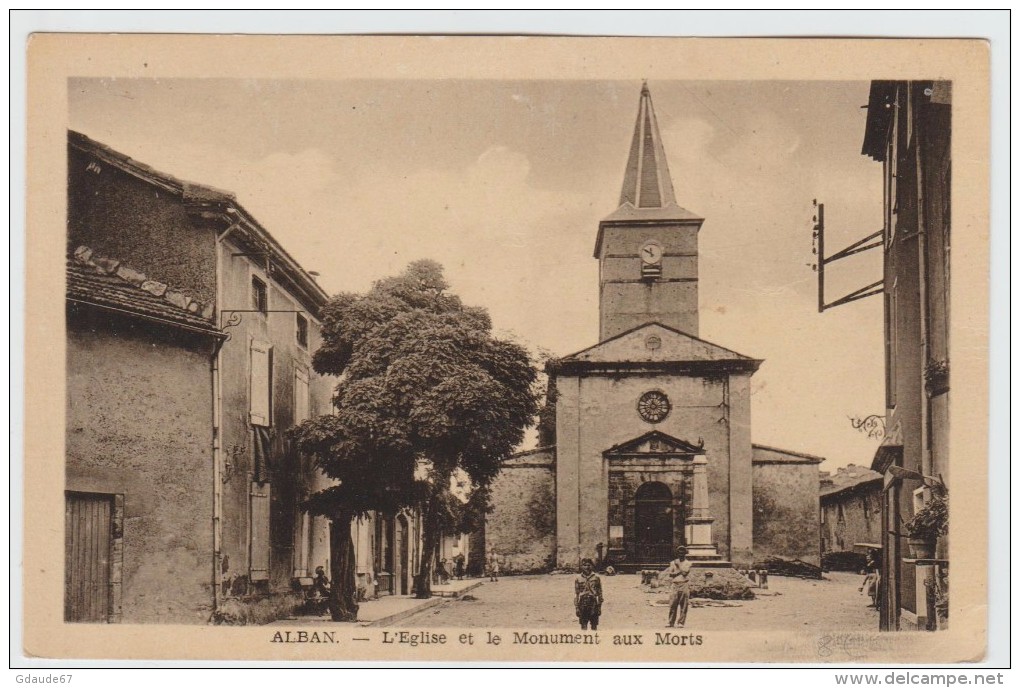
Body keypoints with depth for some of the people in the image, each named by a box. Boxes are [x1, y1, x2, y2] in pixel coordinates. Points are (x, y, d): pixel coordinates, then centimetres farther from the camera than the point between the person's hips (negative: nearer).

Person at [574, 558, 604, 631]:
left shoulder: (596, 578, 2)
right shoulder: (578, 579, 4)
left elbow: (600, 593, 4)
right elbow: (576, 594, 6)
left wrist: (599, 607, 0)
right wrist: (576, 607, 1)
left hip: (593, 604, 0)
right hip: (583, 605, 1)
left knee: (594, 626, 4)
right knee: (583, 626, 2)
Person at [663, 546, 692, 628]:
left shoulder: (687, 563, 6)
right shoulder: (673, 563, 13)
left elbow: (684, 572, -9)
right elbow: (670, 574, 10)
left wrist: (678, 566, -9)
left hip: (684, 585, -2)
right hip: (674, 585, 2)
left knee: (683, 605, -3)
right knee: (672, 604, -3)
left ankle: (681, 622, 1)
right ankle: (671, 622, 0)